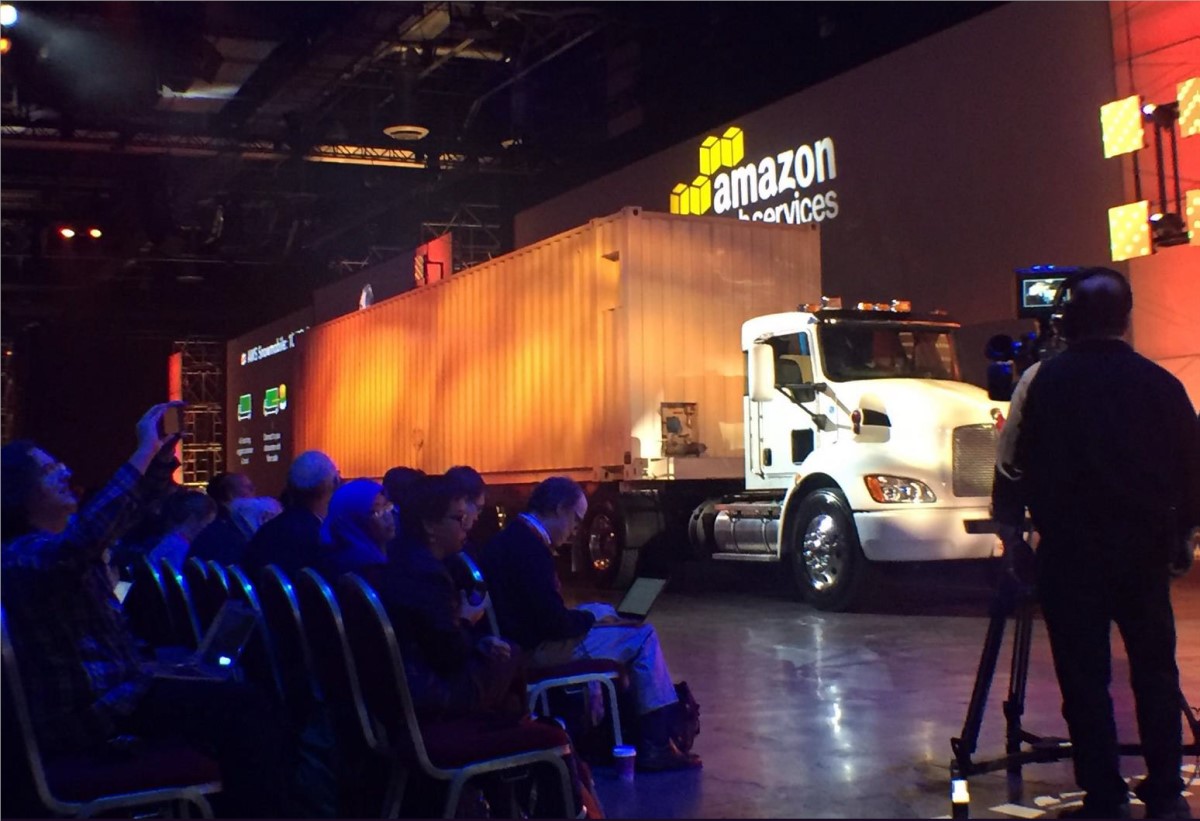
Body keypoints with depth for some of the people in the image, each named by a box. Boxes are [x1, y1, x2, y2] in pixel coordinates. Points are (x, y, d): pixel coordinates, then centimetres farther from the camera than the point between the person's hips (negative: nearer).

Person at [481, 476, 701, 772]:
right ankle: (656, 744, -1)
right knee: (643, 637, -7)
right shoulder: (530, 547, -22)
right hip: (538, 649, -11)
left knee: (604, 610, 23)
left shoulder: (512, 538, 10)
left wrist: (591, 616, 7)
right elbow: (553, 622, -24)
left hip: (524, 638, 11)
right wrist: (591, 619, -6)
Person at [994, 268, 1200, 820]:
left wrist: (1012, 534, 8)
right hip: (1145, 549, 3)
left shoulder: (1043, 382, -6)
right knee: (1155, 669, 15)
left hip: (1071, 551, -3)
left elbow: (1010, 469, -6)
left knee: (1085, 677, 4)